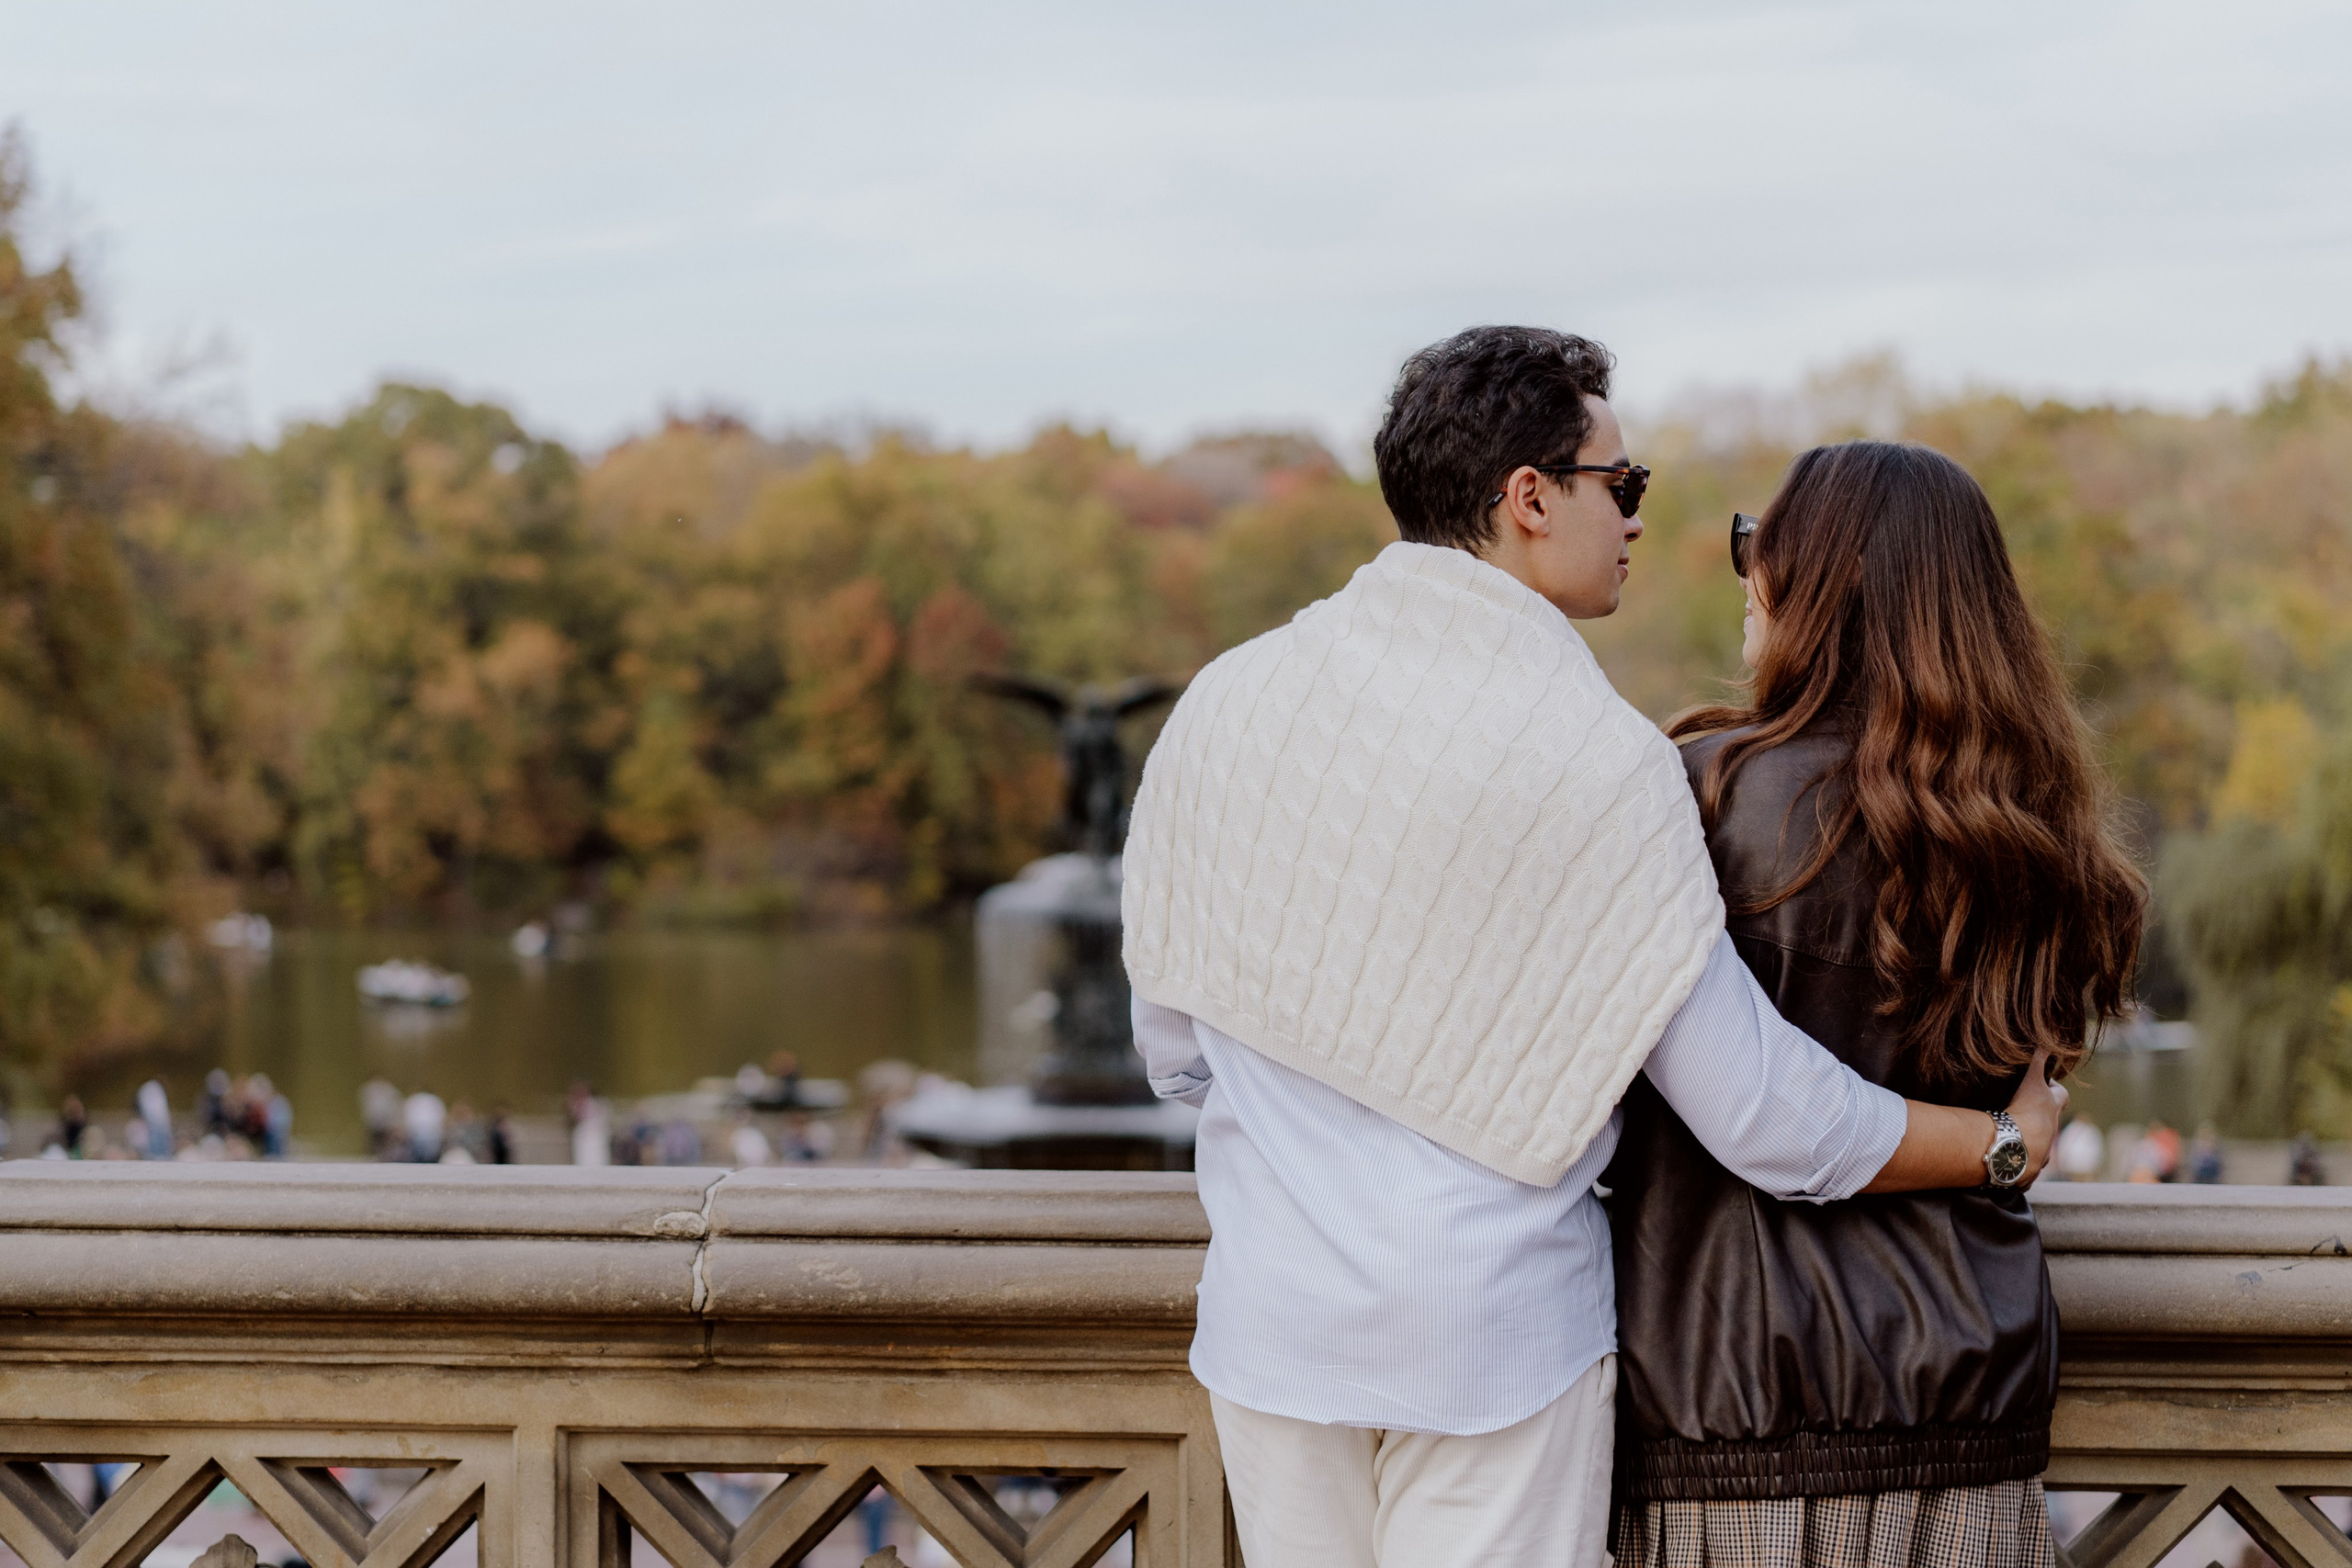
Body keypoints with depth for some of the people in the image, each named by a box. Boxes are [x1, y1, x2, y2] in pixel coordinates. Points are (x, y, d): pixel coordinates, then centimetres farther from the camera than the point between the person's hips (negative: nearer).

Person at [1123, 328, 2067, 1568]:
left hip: (1271, 1314, 4)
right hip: (1499, 1326, -4)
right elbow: (1763, 1116, -11)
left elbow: (1173, 1046, 9)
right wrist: (2007, 1139, 5)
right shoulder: (1600, 757, -13)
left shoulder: (1229, 700, -1)